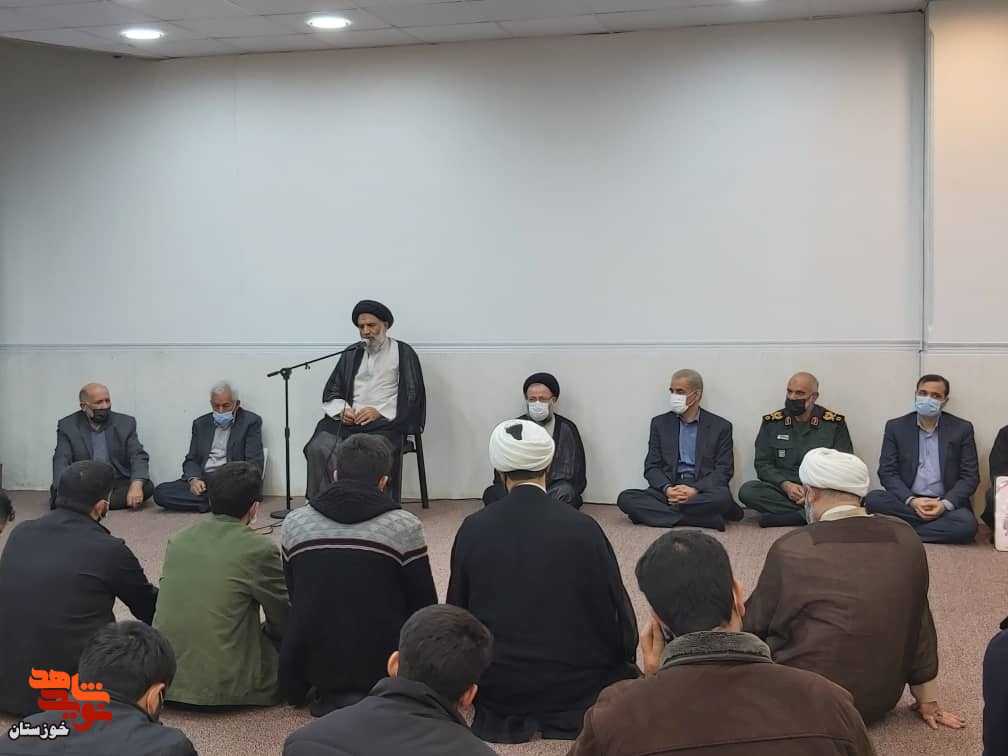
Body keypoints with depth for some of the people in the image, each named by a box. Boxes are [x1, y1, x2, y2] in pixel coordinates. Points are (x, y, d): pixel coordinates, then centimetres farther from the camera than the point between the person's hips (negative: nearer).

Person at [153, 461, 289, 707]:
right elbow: (285, 618, 2)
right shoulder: (259, 549, -10)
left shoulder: (178, 540, 7)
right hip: (224, 685, -6)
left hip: (164, 678, 6)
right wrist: (265, 631, 26)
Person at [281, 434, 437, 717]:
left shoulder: (295, 523, 1)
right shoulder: (404, 526, -10)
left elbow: (296, 598, 12)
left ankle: (330, 694, 8)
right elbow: (424, 605, -2)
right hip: (383, 663, -4)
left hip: (313, 662, 4)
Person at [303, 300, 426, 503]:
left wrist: (379, 412, -13)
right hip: (349, 420, 4)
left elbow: (412, 397, -1)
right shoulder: (351, 354, 20)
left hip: (385, 421, -4)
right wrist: (342, 410, -6)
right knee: (318, 448, -25)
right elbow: (331, 392, 17)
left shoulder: (403, 353, 7)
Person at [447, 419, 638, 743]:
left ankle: (508, 709, 17)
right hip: (576, 683, -2)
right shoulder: (583, 528, -15)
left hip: (496, 688, 2)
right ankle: (564, 708, 16)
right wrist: (622, 664, 14)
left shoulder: (473, 529, -10)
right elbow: (618, 610, -6)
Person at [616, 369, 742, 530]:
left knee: (722, 497, -37)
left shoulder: (720, 426, 7)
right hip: (669, 489, 3)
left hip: (703, 489, -3)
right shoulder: (660, 423, 13)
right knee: (626, 498, -26)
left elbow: (724, 470, 0)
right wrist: (667, 489, -13)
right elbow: (651, 467, 9)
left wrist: (695, 490, -17)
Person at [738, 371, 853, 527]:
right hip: (781, 489, 2)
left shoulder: (835, 423, 2)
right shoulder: (772, 422, 6)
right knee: (747, 491, -28)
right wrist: (786, 485, -16)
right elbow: (763, 464, 4)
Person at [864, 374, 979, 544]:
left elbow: (970, 477, 2)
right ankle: (937, 524, -20)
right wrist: (911, 501, -17)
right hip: (906, 502, 1)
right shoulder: (895, 427, 5)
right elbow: (887, 472, 0)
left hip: (947, 503, -1)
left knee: (966, 524, -33)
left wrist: (945, 504, -16)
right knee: (873, 499, -29)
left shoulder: (962, 429, 5)